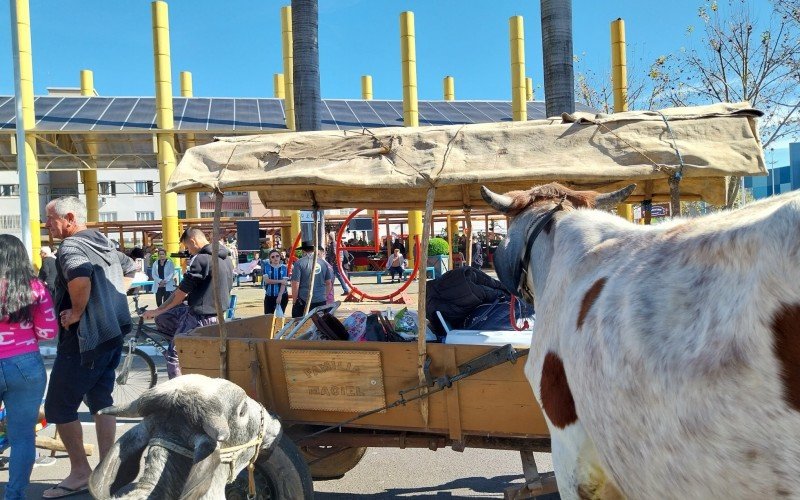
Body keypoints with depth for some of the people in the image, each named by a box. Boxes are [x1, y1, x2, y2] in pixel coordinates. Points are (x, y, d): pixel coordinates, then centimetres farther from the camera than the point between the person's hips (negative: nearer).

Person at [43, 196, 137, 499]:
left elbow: (80, 275, -38)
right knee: (101, 400, 16)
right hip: (112, 334, 9)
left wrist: (77, 311, -23)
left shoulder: (71, 246, -15)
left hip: (83, 338, -9)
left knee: (58, 407, 3)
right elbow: (130, 268, 28)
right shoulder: (103, 242, 13)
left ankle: (80, 472, 11)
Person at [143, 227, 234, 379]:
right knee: (162, 319, 18)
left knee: (173, 355, 2)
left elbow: (180, 294, -16)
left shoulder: (200, 260, -19)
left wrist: (157, 311, -2)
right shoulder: (225, 258, 8)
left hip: (199, 317, -9)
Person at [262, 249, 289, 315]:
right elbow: (266, 280, -11)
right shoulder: (266, 267, 0)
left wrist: (280, 296, -22)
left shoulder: (284, 268, -1)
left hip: (282, 296, 0)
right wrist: (280, 281, -16)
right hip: (269, 296, 0)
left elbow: (284, 283, -10)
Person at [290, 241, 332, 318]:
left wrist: (294, 301, 0)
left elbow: (295, 285, -10)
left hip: (304, 302, -4)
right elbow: (329, 283, 13)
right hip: (321, 301, 4)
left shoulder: (299, 263, -6)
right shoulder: (323, 262, 7)